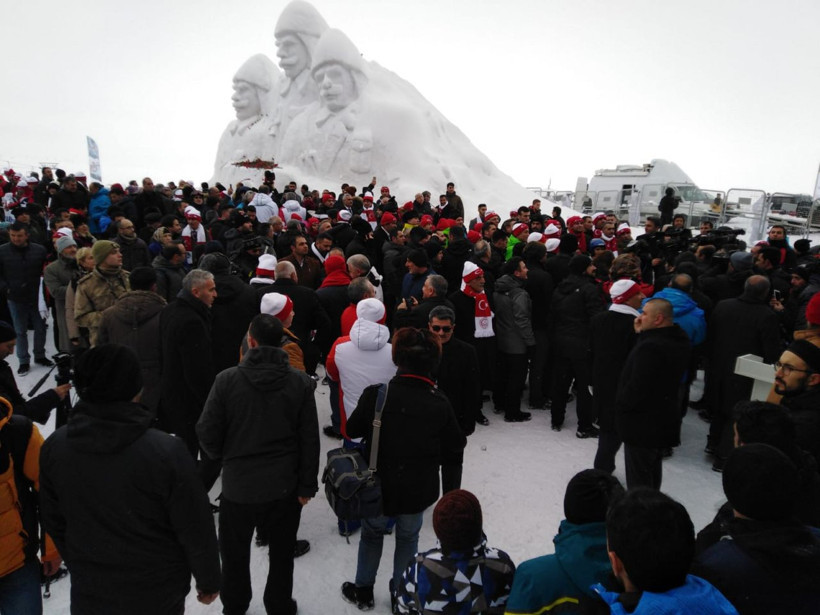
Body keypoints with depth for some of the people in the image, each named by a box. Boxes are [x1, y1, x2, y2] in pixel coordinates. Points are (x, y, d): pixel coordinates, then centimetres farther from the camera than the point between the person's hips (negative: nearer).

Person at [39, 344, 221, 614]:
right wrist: (209, 580, -2)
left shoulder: (55, 447, -13)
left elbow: (54, 521, 2)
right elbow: (196, 530, -19)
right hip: (157, 593, -3)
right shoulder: (167, 451, -29)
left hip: (88, 591, 4)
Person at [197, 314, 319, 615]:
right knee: (281, 552, 20)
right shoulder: (300, 382, -11)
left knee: (235, 552, 24)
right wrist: (307, 485, 1)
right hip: (285, 486, 1)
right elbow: (309, 440, -8)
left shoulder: (227, 379, -15)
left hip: (238, 483, 0)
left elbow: (207, 433, -9)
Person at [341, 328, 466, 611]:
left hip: (378, 485, 0)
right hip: (418, 489, 0)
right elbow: (456, 444, -5)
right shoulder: (440, 403, -19)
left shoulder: (375, 394, -21)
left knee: (371, 535, 26)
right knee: (408, 539, 25)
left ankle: (363, 591, 43)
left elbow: (352, 430, -6)